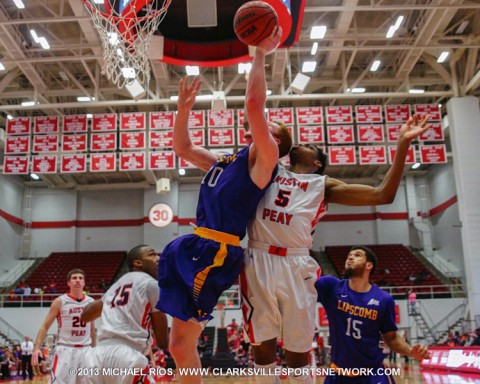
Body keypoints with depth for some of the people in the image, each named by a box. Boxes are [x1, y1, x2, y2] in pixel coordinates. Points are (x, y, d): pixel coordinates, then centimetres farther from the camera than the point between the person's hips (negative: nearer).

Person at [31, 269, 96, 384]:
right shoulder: (60, 302, -6)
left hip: (85, 350, 4)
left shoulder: (91, 302, 7)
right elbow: (45, 326, -5)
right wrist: (37, 348, -17)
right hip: (65, 350, -4)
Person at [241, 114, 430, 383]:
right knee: (262, 342, 7)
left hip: (296, 265, -1)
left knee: (298, 349, 6)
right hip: (258, 261, 2)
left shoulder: (324, 185, 14)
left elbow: (383, 195, 6)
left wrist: (403, 144, 1)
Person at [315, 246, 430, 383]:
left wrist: (411, 351, -11)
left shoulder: (384, 299, -5)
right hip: (339, 373, 1)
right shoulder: (331, 287, -7)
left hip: (373, 372, 0)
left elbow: (391, 337, 5)